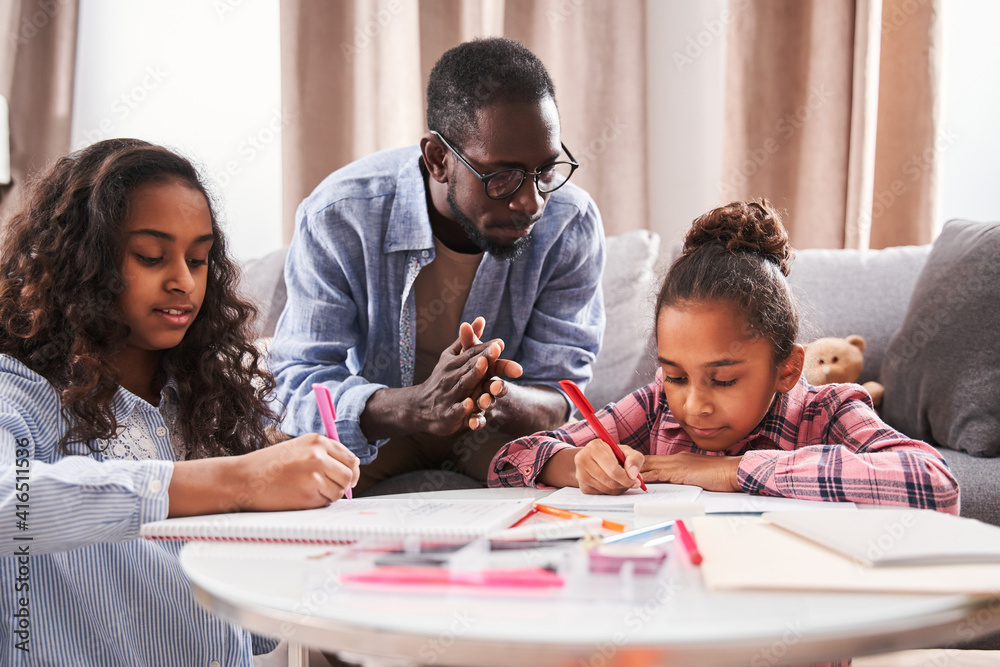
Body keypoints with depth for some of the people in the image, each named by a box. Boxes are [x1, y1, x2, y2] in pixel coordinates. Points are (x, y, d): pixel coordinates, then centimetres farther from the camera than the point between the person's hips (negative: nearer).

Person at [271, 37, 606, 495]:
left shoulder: (572, 225, -20)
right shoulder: (336, 219, -24)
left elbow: (557, 396, -18)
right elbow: (303, 383, -25)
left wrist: (496, 399, -43)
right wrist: (414, 405, -47)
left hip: (497, 427, 2)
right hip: (370, 422, -1)